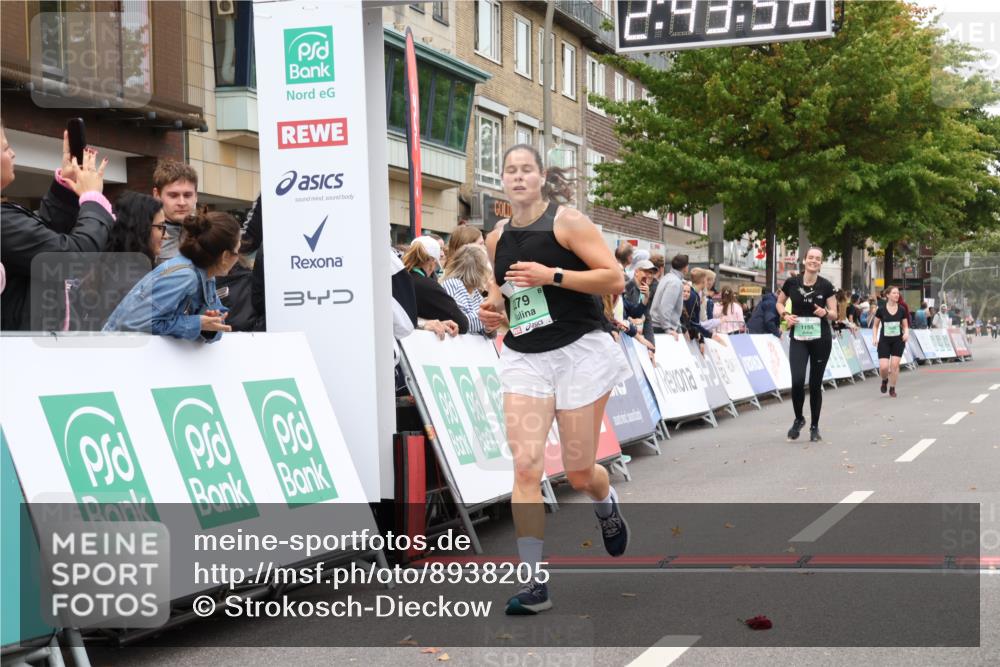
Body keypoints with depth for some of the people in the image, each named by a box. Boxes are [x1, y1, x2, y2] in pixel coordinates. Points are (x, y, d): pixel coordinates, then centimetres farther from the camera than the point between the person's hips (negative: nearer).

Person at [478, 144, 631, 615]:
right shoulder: (498, 238, 8)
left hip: (578, 352, -4)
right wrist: (493, 306, 3)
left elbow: (615, 279, -13)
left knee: (579, 473, 3)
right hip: (524, 357, 4)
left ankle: (606, 506, 42)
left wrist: (552, 275, -20)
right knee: (526, 465, -12)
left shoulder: (566, 221, -8)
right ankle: (533, 583, -9)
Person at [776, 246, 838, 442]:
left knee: (815, 384, 5)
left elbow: (834, 314, 1)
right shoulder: (792, 283, -3)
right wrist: (785, 314, -8)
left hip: (820, 339, 0)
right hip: (798, 339, 0)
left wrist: (825, 312, -21)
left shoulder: (826, 286, -4)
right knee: (797, 381, -14)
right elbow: (779, 303, 12)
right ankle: (798, 419, 12)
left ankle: (814, 427, 20)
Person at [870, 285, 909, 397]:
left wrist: (906, 333, -13)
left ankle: (892, 388, 13)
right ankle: (884, 380, 23)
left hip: (898, 341, 1)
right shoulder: (881, 310, -4)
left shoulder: (901, 310, 0)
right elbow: (875, 325, 6)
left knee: (895, 365, -5)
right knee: (883, 367, -11)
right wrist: (875, 337, -7)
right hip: (884, 341, -1)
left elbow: (905, 326, 8)